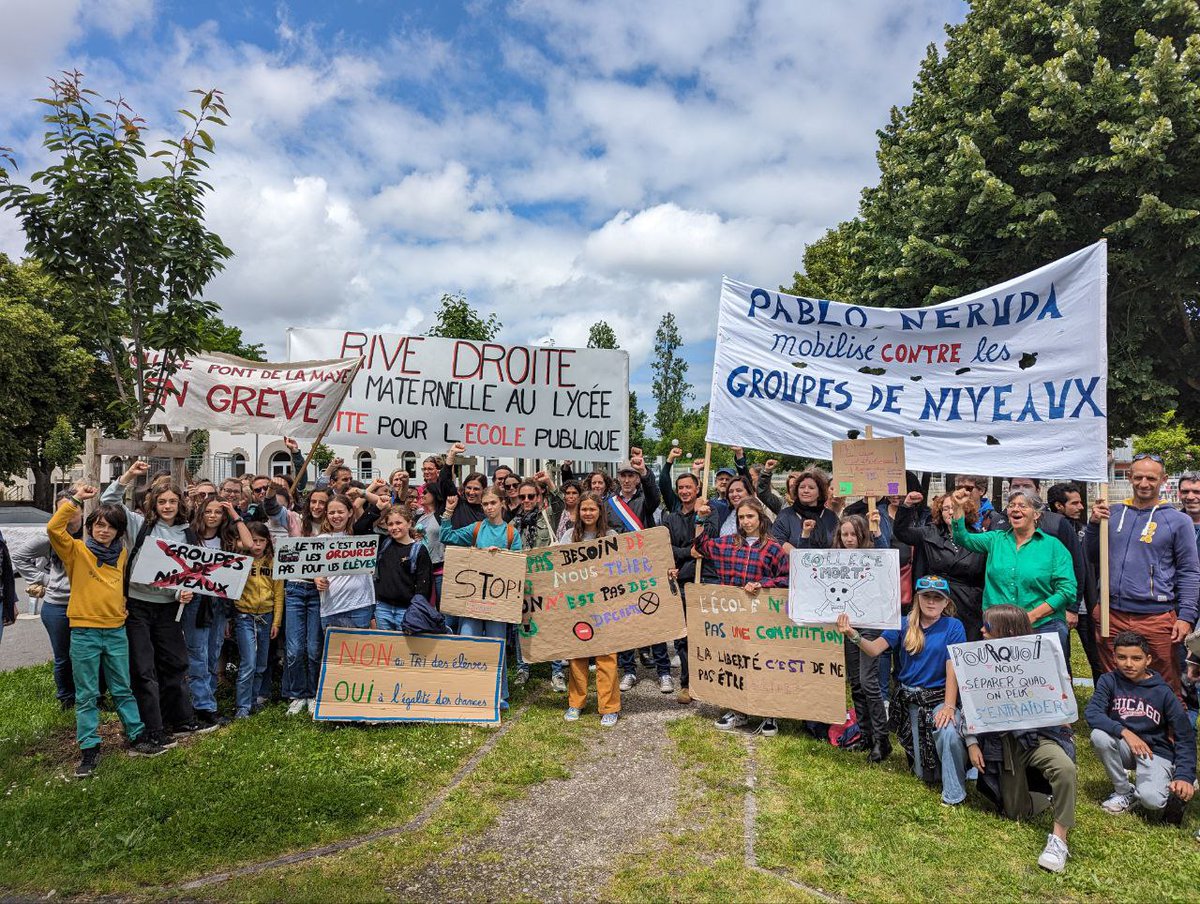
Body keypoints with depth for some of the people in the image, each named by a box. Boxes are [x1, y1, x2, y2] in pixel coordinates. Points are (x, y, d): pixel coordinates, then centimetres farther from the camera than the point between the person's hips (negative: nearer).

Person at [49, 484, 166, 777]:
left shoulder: (122, 553, 7)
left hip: (116, 631, 4)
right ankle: (89, 749, 15)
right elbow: (53, 528, -23)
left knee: (123, 690, 13)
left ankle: (138, 739, 21)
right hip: (84, 632, -4)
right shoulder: (77, 550, -6)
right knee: (87, 695, 5)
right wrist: (75, 499, -21)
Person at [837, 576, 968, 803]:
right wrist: (852, 635, -33)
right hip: (909, 701, 3)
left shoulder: (953, 626, -8)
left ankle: (953, 796, -10)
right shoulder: (904, 624, -1)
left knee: (949, 735, -35)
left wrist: (949, 706, -25)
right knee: (925, 774, 5)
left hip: (939, 698, -2)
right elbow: (874, 649, -13)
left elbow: (953, 669, -15)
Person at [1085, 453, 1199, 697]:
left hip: (1157, 618, -3)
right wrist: (1094, 524, -3)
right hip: (1111, 615, 3)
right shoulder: (1113, 513, 7)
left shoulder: (1178, 520, 0)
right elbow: (1092, 556, 11)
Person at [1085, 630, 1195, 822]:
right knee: (1099, 735, -32)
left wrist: (1185, 776, -18)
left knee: (1152, 800, -29)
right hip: (1123, 747, 2)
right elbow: (1091, 713, -20)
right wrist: (1125, 732, -34)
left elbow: (1185, 736, -7)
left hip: (1156, 751, -2)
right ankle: (1124, 791, -6)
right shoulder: (1109, 681, -6)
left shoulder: (1163, 692, -8)